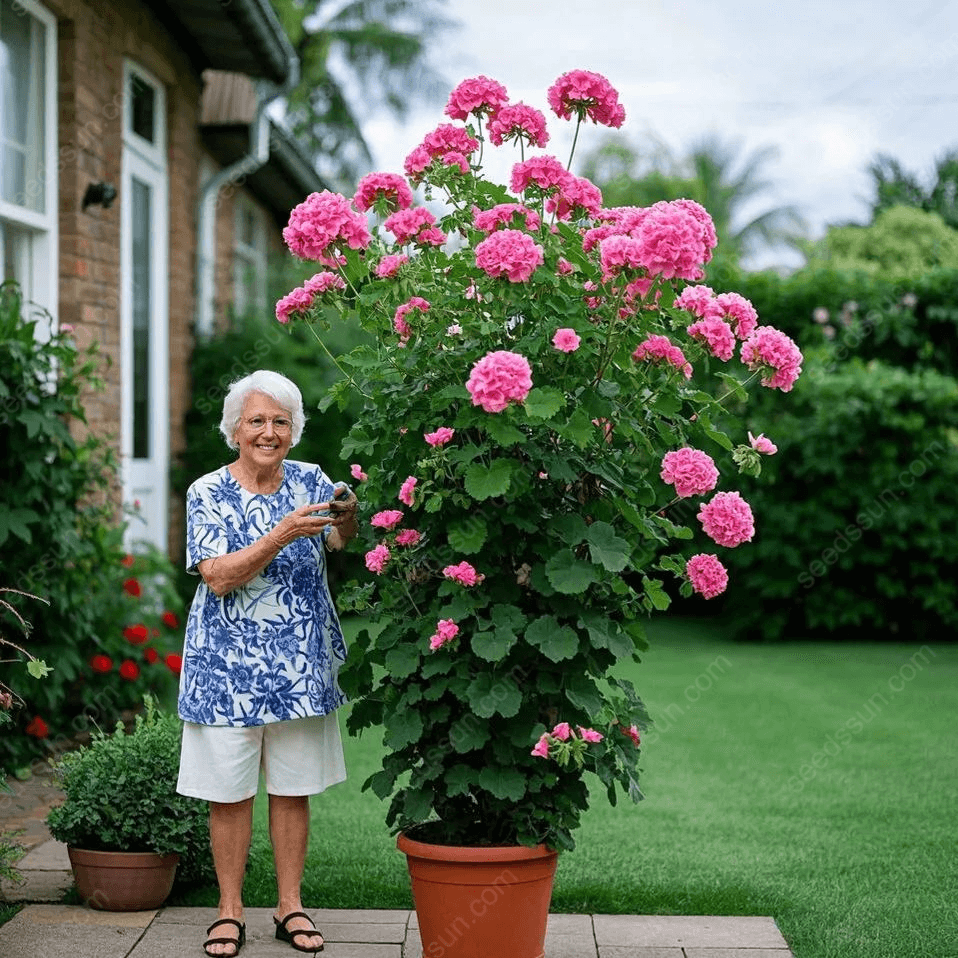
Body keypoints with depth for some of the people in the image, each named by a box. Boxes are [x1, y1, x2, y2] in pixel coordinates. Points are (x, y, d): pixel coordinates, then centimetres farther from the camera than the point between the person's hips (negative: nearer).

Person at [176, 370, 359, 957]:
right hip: (228, 667, -2)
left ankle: (291, 907, 20)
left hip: (301, 667, 2)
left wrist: (347, 517, -35)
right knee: (229, 792, 3)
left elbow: (342, 540, -12)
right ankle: (230, 910, 15)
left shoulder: (310, 481, 4)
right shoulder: (209, 494, -4)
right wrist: (282, 535, -26)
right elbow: (219, 577, -16)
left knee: (293, 788, 9)